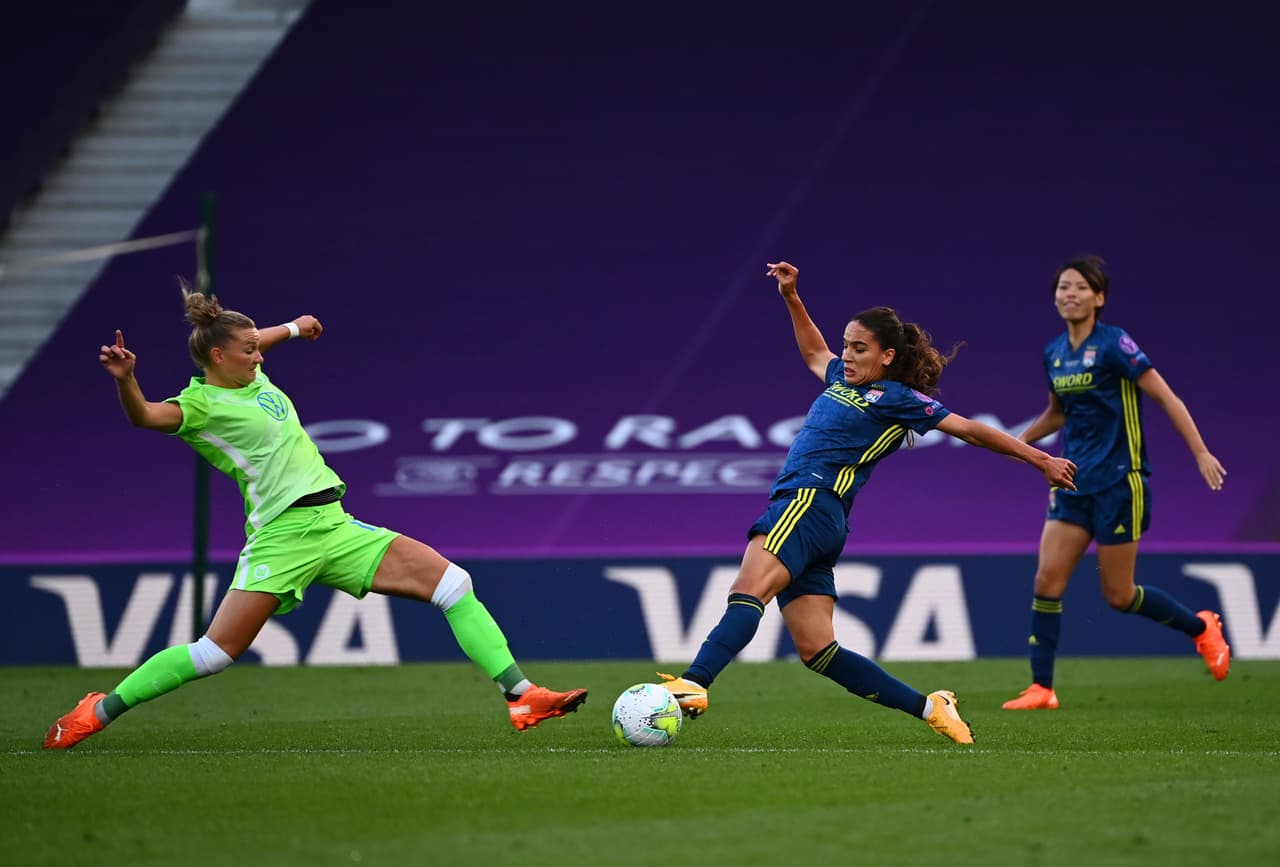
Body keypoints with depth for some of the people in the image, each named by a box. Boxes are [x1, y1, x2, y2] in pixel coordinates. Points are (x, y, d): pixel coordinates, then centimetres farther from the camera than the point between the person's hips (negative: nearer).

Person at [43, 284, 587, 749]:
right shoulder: (202, 402, -8)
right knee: (215, 652, -12)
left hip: (334, 527, 8)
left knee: (453, 583, -3)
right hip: (282, 535, -8)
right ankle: (100, 711, 6)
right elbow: (145, 417, -29)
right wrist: (124, 379, -47)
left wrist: (292, 328, 55)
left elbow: (250, 344, 41)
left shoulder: (253, 377, 16)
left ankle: (520, 695, -4)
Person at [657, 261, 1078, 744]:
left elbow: (969, 429, 5)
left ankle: (693, 686, -48)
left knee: (748, 591, -30)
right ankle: (929, 708, 7)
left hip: (810, 503, -9)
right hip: (801, 508, 9)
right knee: (817, 651, 2)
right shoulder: (844, 379, 24)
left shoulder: (897, 398, 2)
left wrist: (1041, 460, 7)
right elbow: (814, 353, 47)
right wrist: (791, 298, 42)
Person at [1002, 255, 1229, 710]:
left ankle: (1201, 627, 24)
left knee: (1118, 594, 0)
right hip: (1074, 483, 6)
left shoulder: (1114, 344, -13)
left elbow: (1165, 397, -12)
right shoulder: (1054, 353, 8)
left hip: (1119, 481, -6)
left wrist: (1200, 453, -16)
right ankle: (1041, 689, -1)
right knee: (1048, 579, -5)